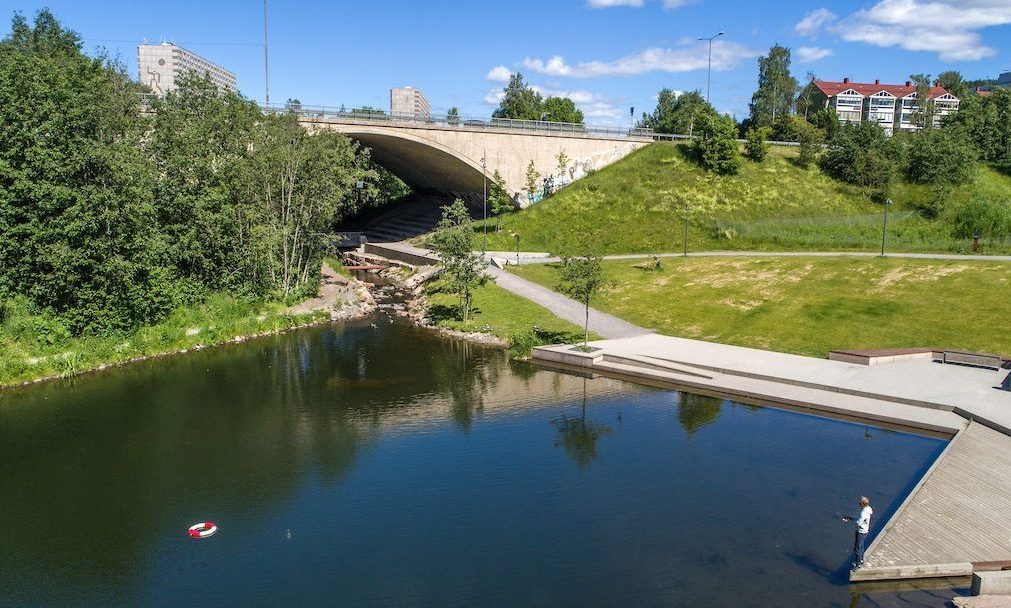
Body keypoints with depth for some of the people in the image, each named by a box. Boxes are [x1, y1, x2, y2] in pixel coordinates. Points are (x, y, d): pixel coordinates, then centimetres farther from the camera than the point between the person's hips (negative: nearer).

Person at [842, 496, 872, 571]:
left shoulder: (864, 513, -30)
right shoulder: (865, 510, 2)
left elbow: (858, 522, -28)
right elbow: (859, 518, 12)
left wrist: (850, 518, -12)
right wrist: (850, 518, 1)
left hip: (861, 532, -10)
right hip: (864, 531, 10)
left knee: (857, 548, 0)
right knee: (860, 547, 23)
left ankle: (857, 564, 10)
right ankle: (861, 561, 38)